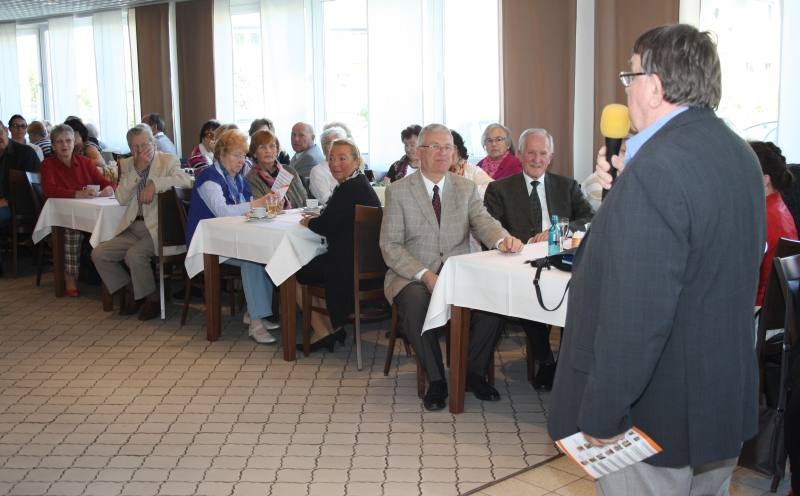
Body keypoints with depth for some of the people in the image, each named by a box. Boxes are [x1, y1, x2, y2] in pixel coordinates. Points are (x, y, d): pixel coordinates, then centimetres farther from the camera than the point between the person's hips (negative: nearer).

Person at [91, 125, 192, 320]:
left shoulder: (168, 160, 1)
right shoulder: (127, 165, 13)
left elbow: (186, 180, -19)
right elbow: (122, 199, 1)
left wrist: (154, 184, -23)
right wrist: (138, 169, -8)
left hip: (157, 227, -6)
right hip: (133, 228, 6)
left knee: (134, 254, -29)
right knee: (98, 253, -6)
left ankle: (152, 298, -4)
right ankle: (131, 292, 12)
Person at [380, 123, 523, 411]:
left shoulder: (467, 188, 12)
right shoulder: (398, 191, 3)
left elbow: (483, 223, -3)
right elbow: (390, 246, -4)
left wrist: (502, 238, -28)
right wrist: (424, 275, -19)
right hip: (413, 277, -2)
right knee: (415, 302, -36)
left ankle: (473, 373, -5)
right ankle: (435, 380, -15)